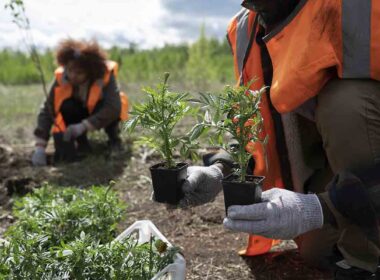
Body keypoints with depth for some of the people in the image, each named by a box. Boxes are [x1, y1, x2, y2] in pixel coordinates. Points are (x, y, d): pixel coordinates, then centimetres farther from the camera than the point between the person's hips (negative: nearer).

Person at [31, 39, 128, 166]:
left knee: (111, 112, -36)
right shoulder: (62, 78, -25)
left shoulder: (105, 75, -30)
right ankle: (81, 143, -8)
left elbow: (114, 107, -41)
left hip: (100, 113, -2)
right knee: (66, 105, -30)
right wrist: (40, 147, -36)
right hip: (80, 112, 2)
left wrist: (83, 126, -48)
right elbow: (47, 110, -26)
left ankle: (114, 139, -4)